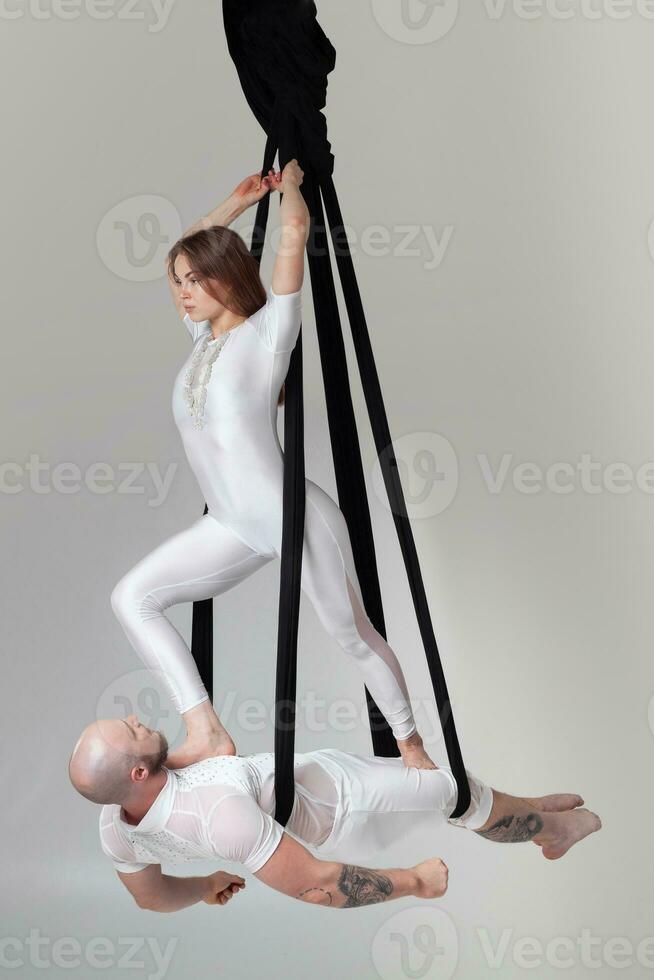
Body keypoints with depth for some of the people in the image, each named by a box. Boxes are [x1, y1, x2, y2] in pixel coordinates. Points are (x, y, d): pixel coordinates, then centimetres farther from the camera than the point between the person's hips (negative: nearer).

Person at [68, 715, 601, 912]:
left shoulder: (116, 823, -21)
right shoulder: (220, 811, -48)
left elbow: (152, 896, -1)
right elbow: (314, 884, -37)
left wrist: (205, 886, 21)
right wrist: (413, 882, -23)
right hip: (336, 804, -7)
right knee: (459, 787, 14)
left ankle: (535, 809, 48)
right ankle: (552, 826, 45)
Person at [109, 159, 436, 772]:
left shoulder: (266, 332, -9)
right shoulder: (202, 339, 11)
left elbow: (294, 231, -16)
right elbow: (186, 255, 24)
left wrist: (290, 183, 3)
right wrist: (241, 199, 20)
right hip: (233, 526, 7)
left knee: (354, 636, 5)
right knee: (131, 596, -5)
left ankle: (411, 747, 26)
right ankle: (205, 734, -7)